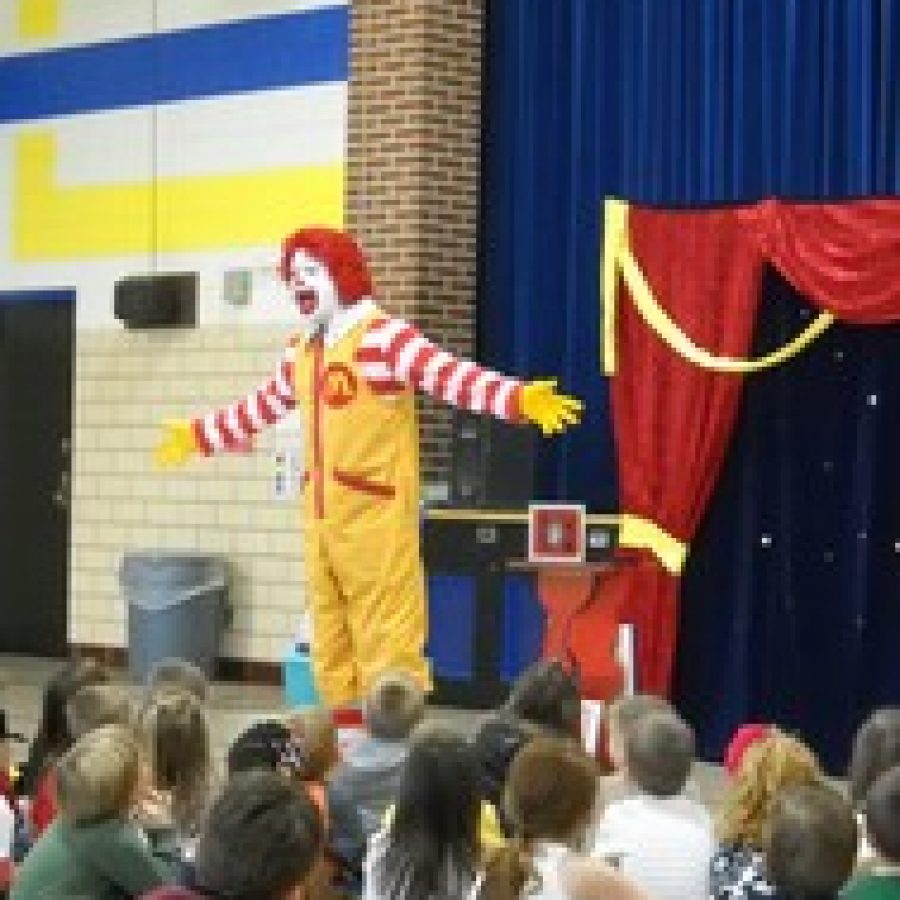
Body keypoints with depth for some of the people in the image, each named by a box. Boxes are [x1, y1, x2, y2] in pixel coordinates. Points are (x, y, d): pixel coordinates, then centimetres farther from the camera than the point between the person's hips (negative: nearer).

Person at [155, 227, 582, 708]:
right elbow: (261, 408, 33)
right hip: (322, 522, 8)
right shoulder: (302, 349, 16)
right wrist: (198, 435, 43)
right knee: (331, 655, 13)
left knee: (387, 651, -8)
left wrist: (520, 399, -40)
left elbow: (454, 377, -24)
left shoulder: (383, 336, -10)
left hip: (376, 520, -8)